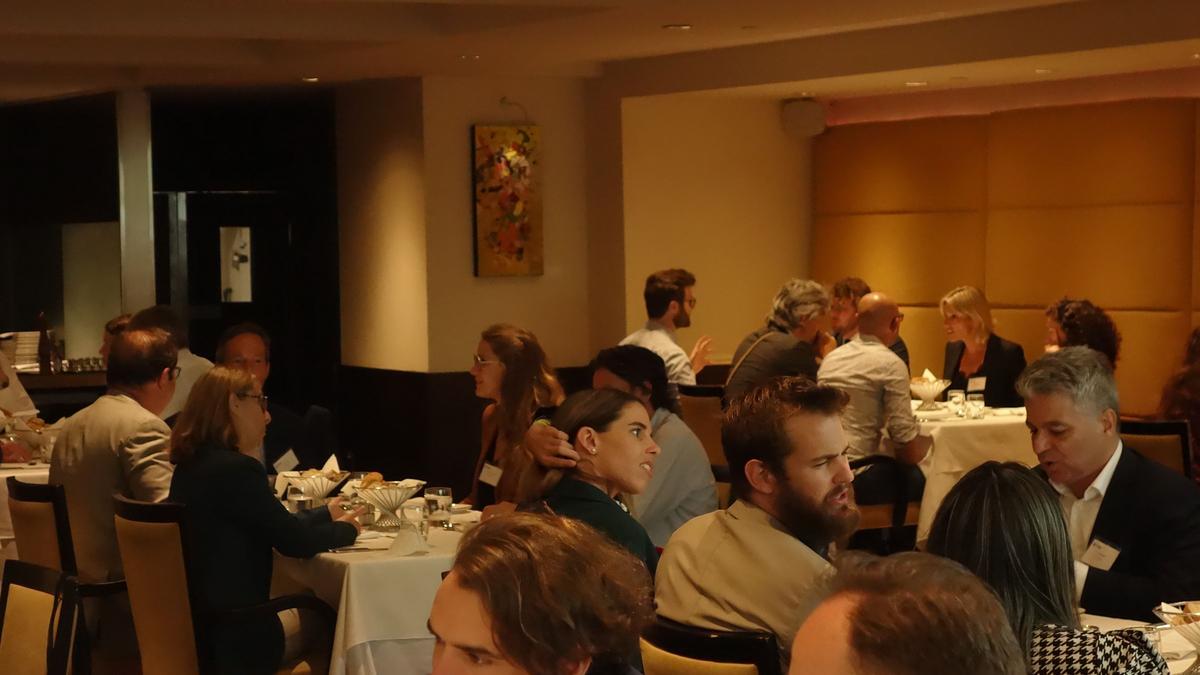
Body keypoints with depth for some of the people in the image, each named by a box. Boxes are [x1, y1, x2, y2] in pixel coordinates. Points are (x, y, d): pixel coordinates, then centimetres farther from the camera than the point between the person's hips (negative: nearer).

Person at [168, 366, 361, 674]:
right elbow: (294, 541, -13)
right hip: (232, 637, -8)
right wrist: (345, 530, 5)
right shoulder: (235, 469, -21)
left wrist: (326, 514, 24)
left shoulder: (191, 465, 7)